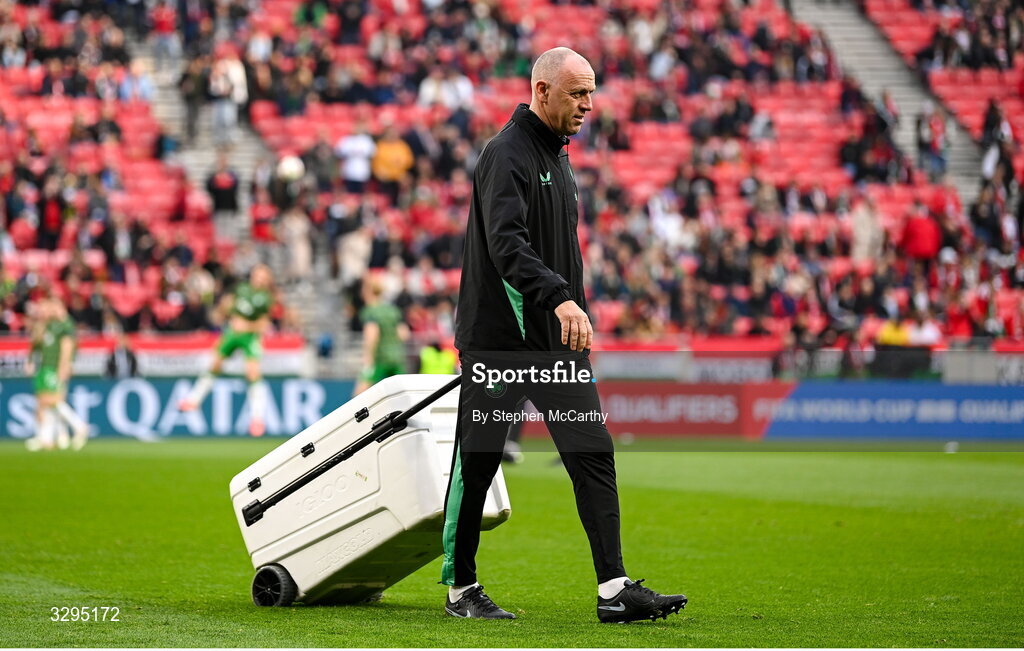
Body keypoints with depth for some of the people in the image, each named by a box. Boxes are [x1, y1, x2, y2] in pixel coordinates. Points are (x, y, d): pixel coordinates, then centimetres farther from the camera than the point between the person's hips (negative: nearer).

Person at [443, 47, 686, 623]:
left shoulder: (556, 155, 16)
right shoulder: (507, 155, -13)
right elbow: (505, 242, -28)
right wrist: (560, 298, -39)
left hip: (557, 341, 8)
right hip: (497, 339, -8)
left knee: (593, 451, -2)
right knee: (477, 463, 3)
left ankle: (615, 590, -5)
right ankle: (461, 589, 15)